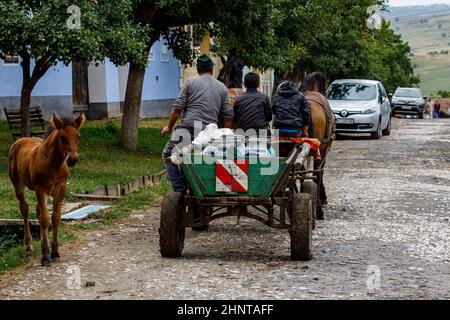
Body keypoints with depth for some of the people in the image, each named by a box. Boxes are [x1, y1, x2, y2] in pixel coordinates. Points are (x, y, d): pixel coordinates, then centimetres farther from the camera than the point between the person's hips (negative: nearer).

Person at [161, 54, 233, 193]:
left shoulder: (191, 82, 6)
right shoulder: (222, 88, 16)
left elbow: (177, 108, 1)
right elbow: (228, 116, 13)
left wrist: (169, 127, 12)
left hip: (188, 127, -4)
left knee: (168, 155, 7)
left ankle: (180, 189, -5)